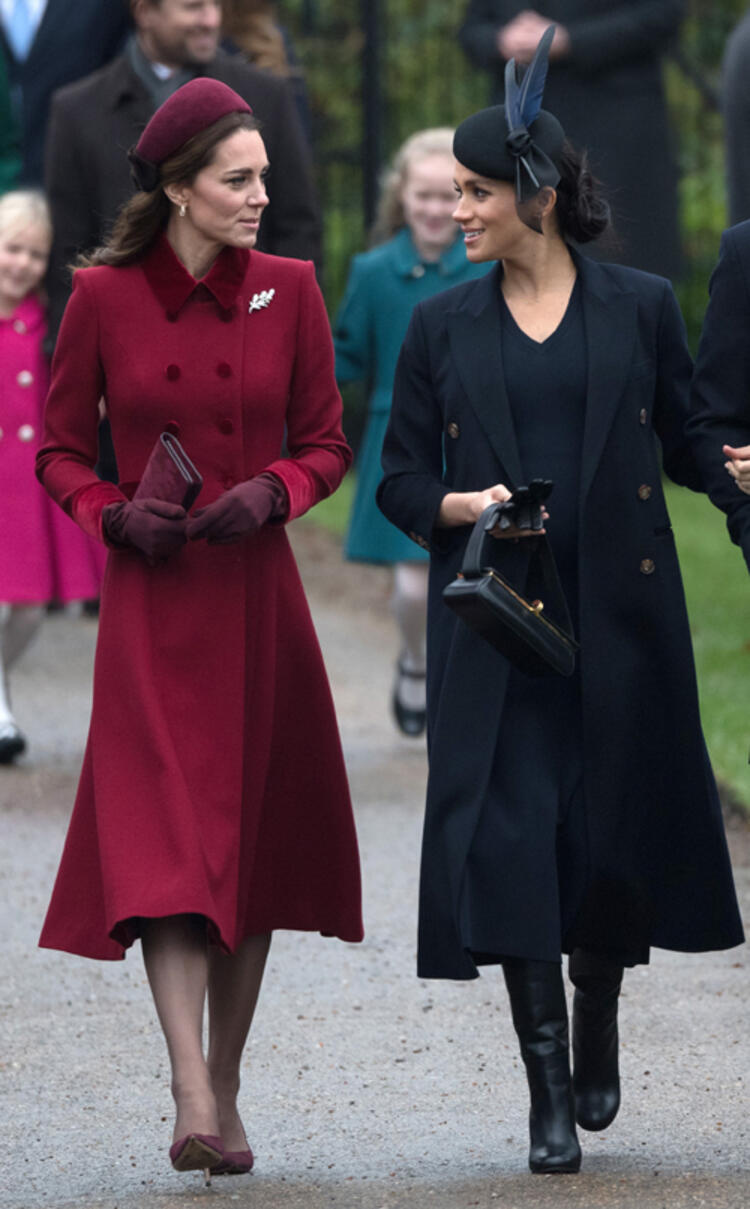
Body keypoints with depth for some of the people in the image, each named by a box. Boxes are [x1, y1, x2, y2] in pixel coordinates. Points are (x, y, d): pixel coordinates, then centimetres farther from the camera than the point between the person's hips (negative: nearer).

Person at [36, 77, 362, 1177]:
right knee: (163, 842, -14)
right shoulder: (103, 298, -2)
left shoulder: (288, 290, 2)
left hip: (258, 600, 2)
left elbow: (328, 444, 8)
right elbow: (59, 452, 6)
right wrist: (116, 515, -12)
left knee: (254, 843, 7)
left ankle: (226, 1091, 20)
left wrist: (274, 492, -11)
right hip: (151, 604, -2)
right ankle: (194, 1106, -23)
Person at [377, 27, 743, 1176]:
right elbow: (400, 482, 8)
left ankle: (598, 1035, 29)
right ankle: (549, 1094, -6)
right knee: (509, 834, -9)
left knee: (616, 831, 1)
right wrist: (466, 504, -10)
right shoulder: (442, 326, 8)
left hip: (620, 610, -1)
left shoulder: (641, 307, 4)